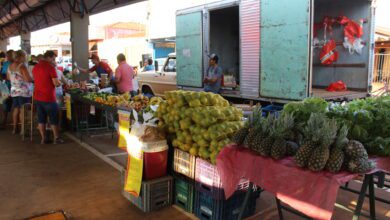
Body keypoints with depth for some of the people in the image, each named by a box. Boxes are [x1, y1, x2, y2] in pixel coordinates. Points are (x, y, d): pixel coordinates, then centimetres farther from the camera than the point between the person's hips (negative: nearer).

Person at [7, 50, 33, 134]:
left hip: (14, 91, 8)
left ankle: (15, 128, 22)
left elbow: (8, 78, 21)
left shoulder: (10, 66, 9)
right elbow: (28, 79, -23)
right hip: (24, 92, -8)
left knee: (16, 109, 14)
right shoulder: (22, 66, -17)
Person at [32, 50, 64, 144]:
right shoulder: (50, 67, -14)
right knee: (53, 119, 5)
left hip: (37, 97, 7)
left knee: (41, 119, 11)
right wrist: (60, 83, 3)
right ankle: (56, 138, 9)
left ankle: (43, 138, 16)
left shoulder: (35, 67, 8)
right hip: (48, 98, -7)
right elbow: (56, 83, -16)